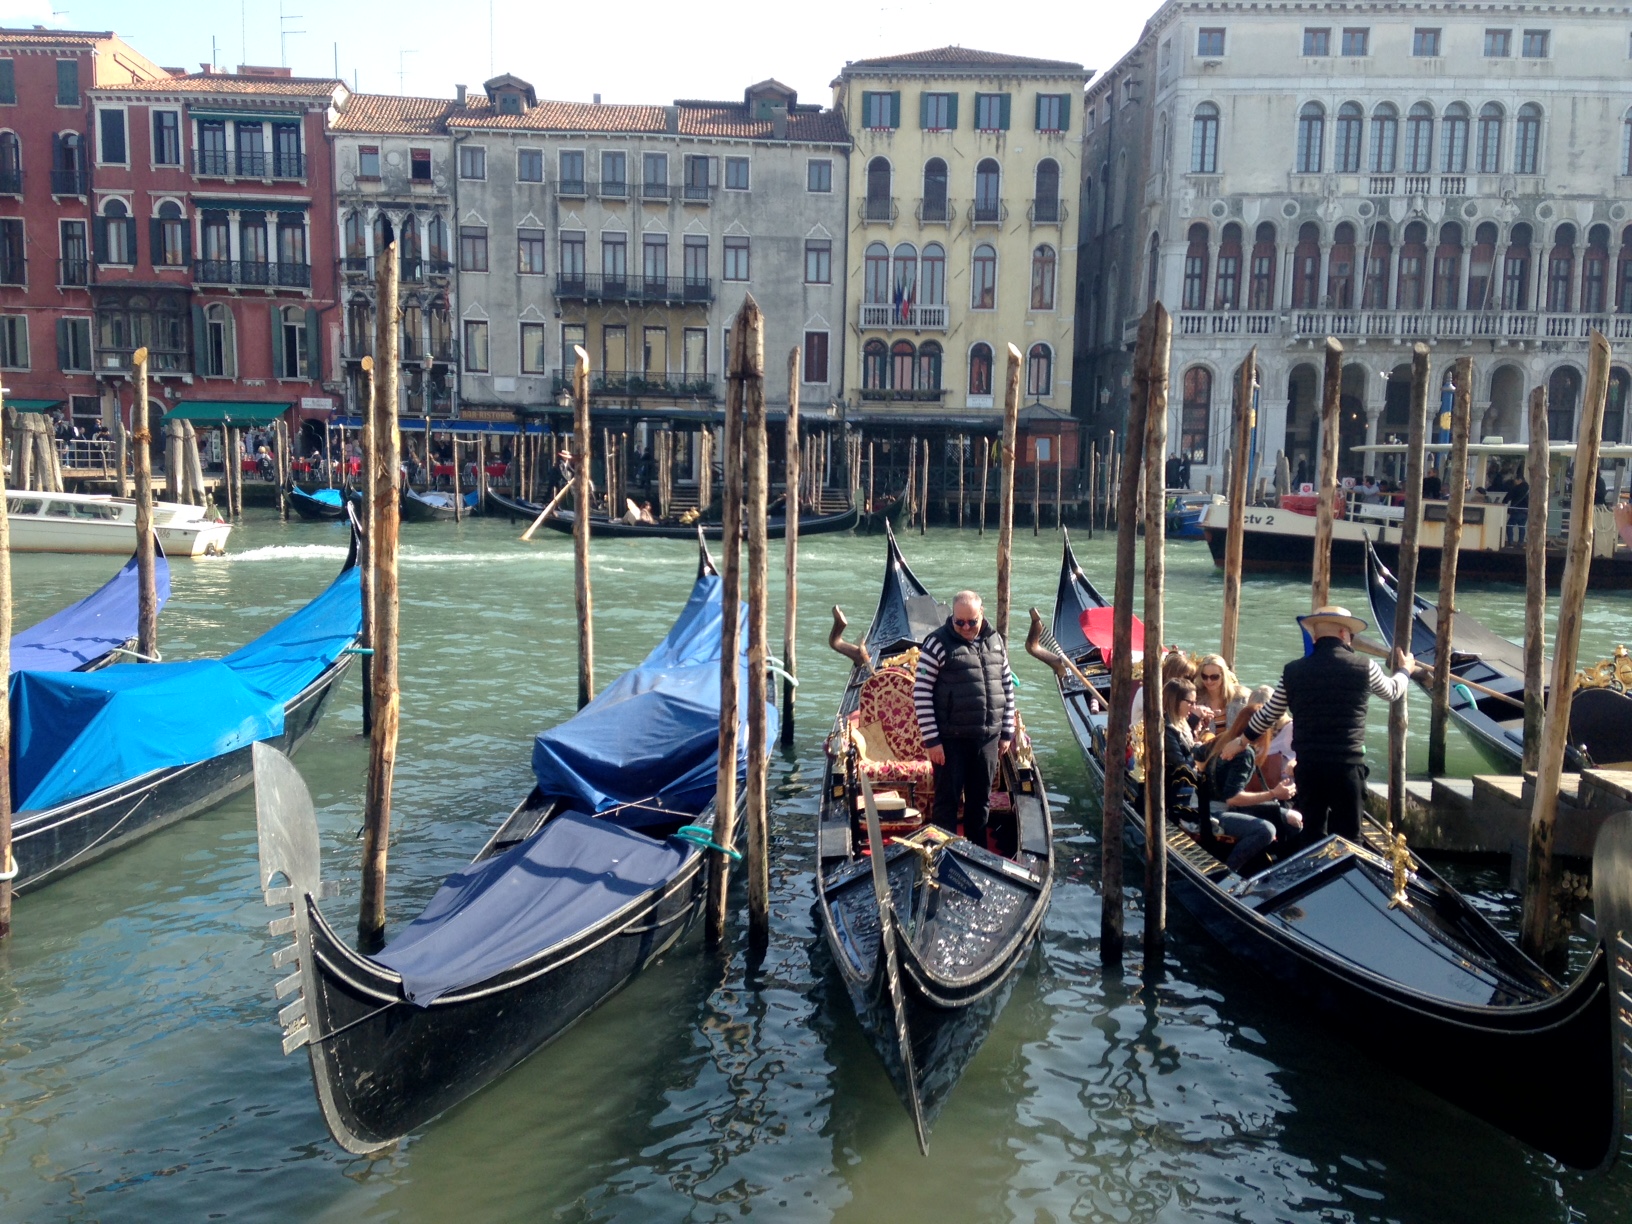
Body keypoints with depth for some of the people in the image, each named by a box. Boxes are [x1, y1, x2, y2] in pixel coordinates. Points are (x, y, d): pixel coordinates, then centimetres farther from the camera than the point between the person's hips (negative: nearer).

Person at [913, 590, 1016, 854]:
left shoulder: (995, 642, 7)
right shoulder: (938, 644, -10)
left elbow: (1008, 688, 15)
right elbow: (921, 694, -11)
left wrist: (1007, 733, 11)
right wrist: (931, 740, -13)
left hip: (988, 737, 5)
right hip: (951, 739, -5)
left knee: (981, 800, 15)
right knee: (947, 800, 3)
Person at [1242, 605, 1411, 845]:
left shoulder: (1294, 671, 2)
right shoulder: (1363, 668, -3)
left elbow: (1268, 714, 12)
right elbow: (1392, 691, 19)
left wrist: (1242, 740, 28)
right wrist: (1405, 670, 41)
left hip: (1308, 764, 3)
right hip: (1347, 764, -2)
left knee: (1313, 836, 13)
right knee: (1347, 838, 5)